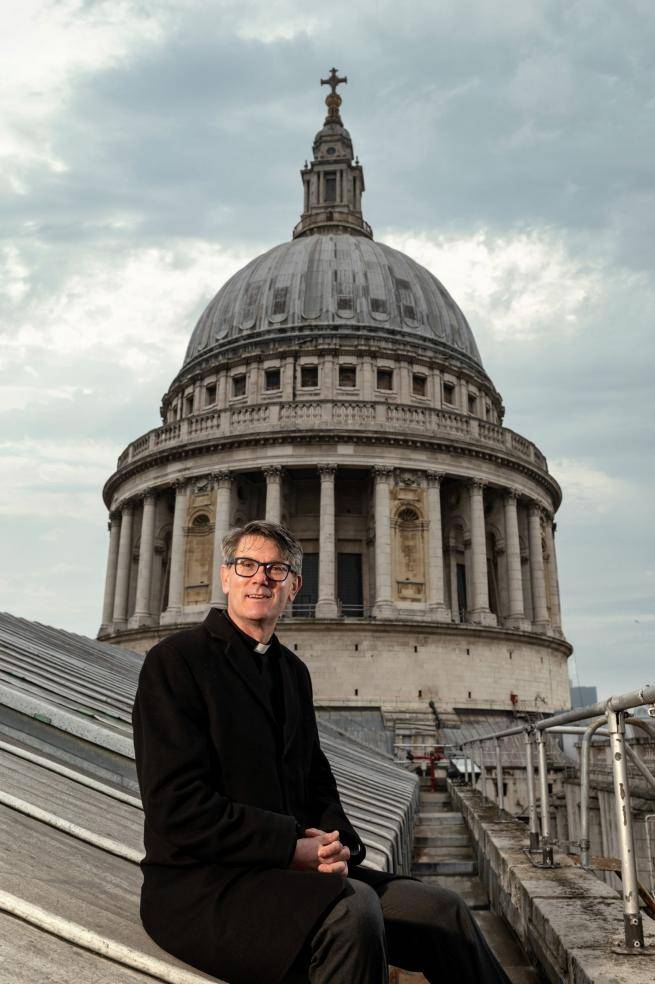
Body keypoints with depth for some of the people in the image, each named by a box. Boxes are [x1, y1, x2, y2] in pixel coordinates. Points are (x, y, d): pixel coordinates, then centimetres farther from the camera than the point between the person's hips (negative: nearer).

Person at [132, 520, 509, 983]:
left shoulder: (293, 670, 15)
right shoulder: (176, 659, -8)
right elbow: (177, 806, -15)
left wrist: (338, 842, -6)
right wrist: (292, 845, -18)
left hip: (291, 866, 7)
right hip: (203, 882, -7)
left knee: (443, 910, -5)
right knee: (350, 910, -32)